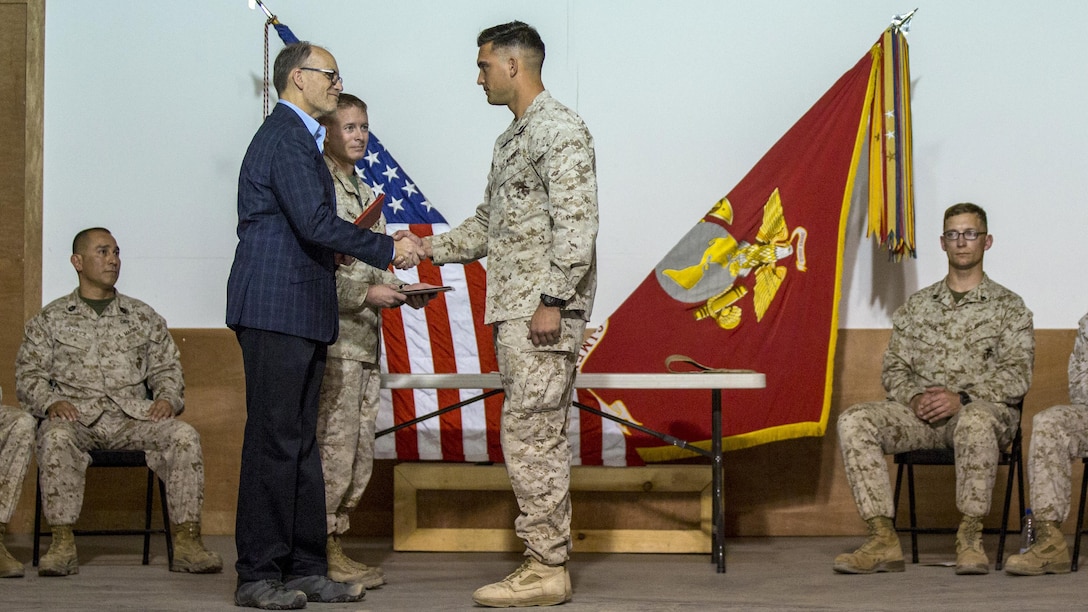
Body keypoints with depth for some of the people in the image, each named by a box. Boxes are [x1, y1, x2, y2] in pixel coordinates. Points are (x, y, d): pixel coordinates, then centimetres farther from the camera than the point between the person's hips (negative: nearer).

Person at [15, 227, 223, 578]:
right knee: (57, 436, -38)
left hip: (134, 416, 2)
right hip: (76, 414, -2)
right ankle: (62, 545, -33)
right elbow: (28, 374, 9)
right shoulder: (50, 319, 15)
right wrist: (51, 402, -12)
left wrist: (167, 398, -5)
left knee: (184, 436, -27)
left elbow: (167, 368, 18)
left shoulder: (143, 316, 21)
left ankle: (186, 542, -28)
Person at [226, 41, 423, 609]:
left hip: (300, 312, 11)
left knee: (300, 441, 11)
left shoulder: (298, 137, 22)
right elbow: (316, 222, -21)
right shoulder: (285, 137, -11)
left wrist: (330, 254, 11)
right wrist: (387, 249, -14)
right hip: (277, 310, -11)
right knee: (274, 439, -8)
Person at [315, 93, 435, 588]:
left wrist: (403, 290, 6)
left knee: (359, 454, 10)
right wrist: (367, 293, -19)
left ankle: (334, 545, 17)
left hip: (366, 340, 9)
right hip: (333, 338, -9)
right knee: (334, 448, -8)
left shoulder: (365, 194, 20)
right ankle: (320, 552, -1)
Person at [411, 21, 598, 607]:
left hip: (543, 312, -10)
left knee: (528, 434, -10)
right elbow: (488, 224, 26)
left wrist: (552, 301, -22)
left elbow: (576, 225, -18)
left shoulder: (560, 129, -10)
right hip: (514, 313, 10)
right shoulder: (510, 139, 21)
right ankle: (548, 560, 15)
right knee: (539, 436, 11)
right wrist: (429, 247, 15)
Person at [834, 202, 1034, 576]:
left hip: (985, 409, -3)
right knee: (854, 421, -25)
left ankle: (970, 538, -29)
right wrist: (915, 397, -9)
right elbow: (894, 368, 14)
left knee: (975, 422, -42)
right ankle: (883, 539, -29)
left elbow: (1017, 376, -2)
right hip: (922, 414, 4)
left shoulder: (1008, 307, 9)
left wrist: (962, 398, -17)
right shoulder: (917, 305, 19)